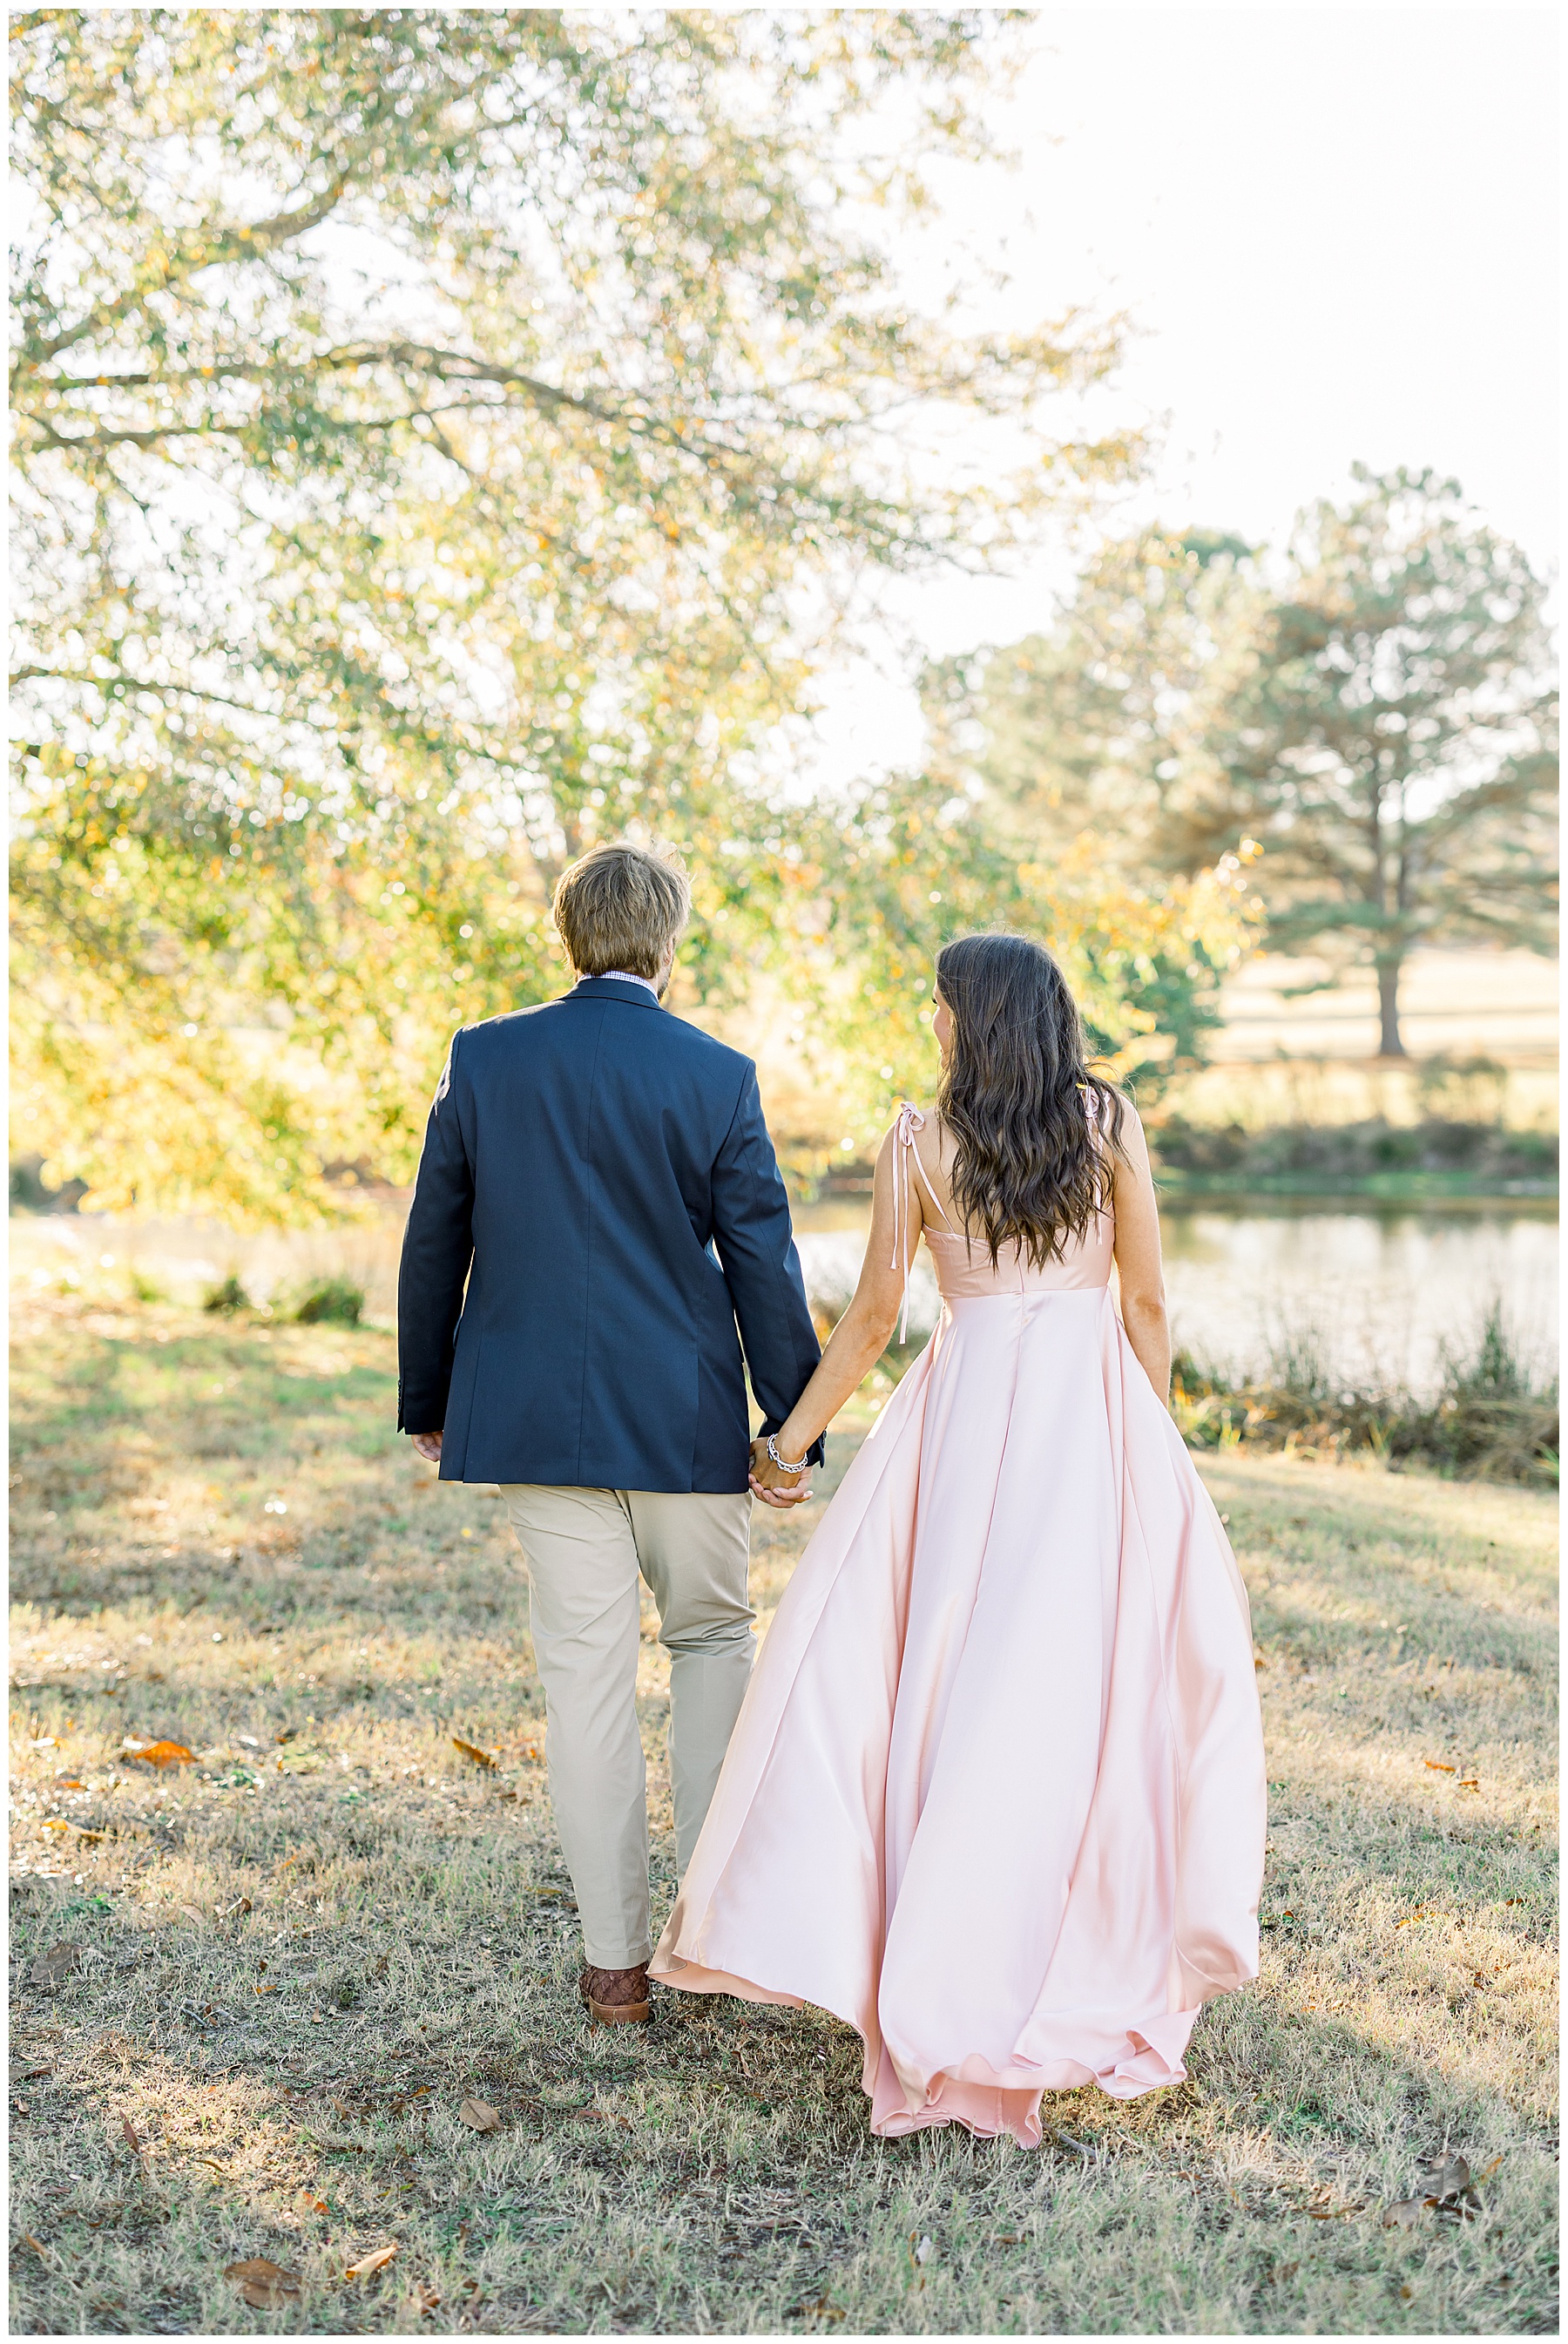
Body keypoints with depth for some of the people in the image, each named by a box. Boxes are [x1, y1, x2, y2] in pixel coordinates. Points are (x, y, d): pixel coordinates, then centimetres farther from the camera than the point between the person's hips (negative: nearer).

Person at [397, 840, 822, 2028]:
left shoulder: (483, 1058, -1)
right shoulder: (717, 1077, -7)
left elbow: (434, 1245, 3)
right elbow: (761, 1261, -5)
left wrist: (427, 1400, 14)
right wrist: (791, 1424, 4)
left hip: (536, 1416, 2)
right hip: (685, 1418, -1)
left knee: (586, 1673, 8)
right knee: (714, 1637, 18)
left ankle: (617, 1959, 16)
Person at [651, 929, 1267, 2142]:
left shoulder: (919, 1141, 0)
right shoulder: (1110, 1121, 3)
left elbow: (870, 1321, 1)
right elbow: (1148, 1304, 3)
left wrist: (791, 1441, 12)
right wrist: (1148, 1450, 13)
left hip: (966, 1410, -1)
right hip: (1096, 1407, 1)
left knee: (952, 1667, 6)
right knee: (1089, 1667, 9)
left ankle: (947, 1982, 9)